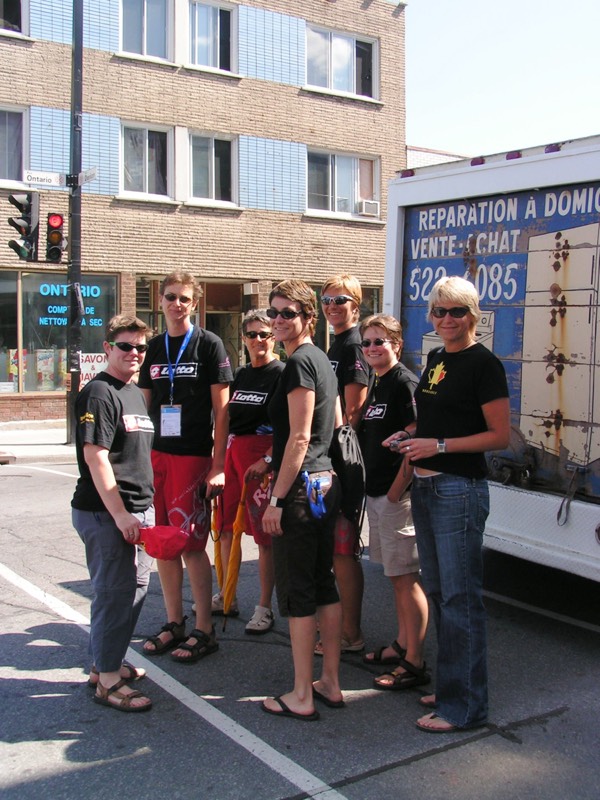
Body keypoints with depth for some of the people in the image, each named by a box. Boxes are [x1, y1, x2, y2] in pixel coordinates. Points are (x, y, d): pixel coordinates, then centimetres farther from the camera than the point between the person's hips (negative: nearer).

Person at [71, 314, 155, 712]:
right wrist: (119, 513, -20)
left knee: (135, 587, 15)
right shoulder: (99, 393, -12)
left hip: (138, 509, 9)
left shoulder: (136, 393, 16)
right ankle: (108, 679, 8)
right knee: (115, 591, -4)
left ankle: (108, 661, 30)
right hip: (106, 514, -9)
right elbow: (95, 456, -18)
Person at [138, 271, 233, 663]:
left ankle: (204, 631, 9)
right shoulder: (153, 348, 13)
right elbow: (147, 404, 17)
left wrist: (218, 465, -10)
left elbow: (221, 408, -5)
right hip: (156, 455, 5)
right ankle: (175, 623, 22)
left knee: (192, 544, -3)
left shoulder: (209, 344, -2)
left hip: (193, 455, -5)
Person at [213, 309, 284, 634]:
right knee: (225, 526, 13)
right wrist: (219, 455, 14)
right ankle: (226, 597, 28)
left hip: (262, 455, -7)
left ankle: (264, 608, 8)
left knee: (264, 534, -2)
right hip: (231, 451, 8)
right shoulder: (240, 374, 16)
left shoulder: (281, 373, -5)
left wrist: (268, 460, -21)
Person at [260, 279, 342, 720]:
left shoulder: (299, 362, -13)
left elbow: (299, 437, -19)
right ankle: (331, 683, 24)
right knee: (324, 584, 14)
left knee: (296, 590, -1)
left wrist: (277, 498, -17)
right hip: (327, 482, 10)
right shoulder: (322, 360, 15)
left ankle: (302, 696, 8)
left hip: (302, 486, -10)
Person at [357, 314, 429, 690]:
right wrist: (374, 489, 15)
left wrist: (397, 489, -18)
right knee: (396, 575, 18)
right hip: (377, 492, 10)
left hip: (398, 494, -10)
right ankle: (402, 645, 31)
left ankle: (414, 664, 4)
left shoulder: (405, 383, -14)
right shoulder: (379, 386, 15)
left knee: (407, 578, -4)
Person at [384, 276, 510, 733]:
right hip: (426, 486, 9)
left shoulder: (484, 364, -10)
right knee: (438, 592, 15)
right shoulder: (436, 358, 13)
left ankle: (465, 705, 8)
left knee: (460, 597, -3)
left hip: (460, 490, -9)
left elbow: (500, 436, -13)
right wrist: (410, 436, 7)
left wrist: (439, 445, -19)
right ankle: (450, 686, 29)